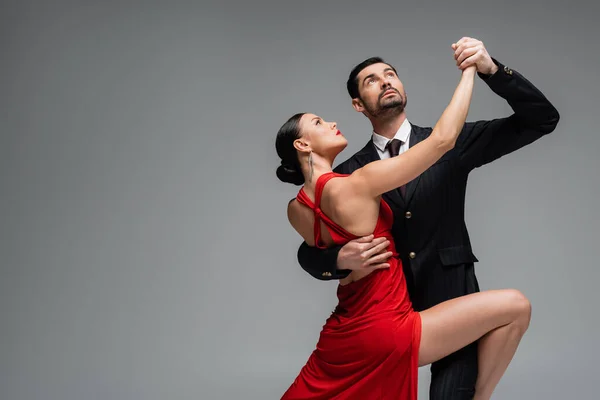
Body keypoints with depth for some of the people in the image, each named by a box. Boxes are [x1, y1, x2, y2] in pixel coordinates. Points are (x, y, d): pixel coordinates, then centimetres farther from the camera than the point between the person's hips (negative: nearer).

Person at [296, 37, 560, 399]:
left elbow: (542, 119, -3)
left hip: (452, 300, -1)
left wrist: (491, 69, -18)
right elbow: (310, 252, 3)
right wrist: (342, 259, -20)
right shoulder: (350, 173, 3)